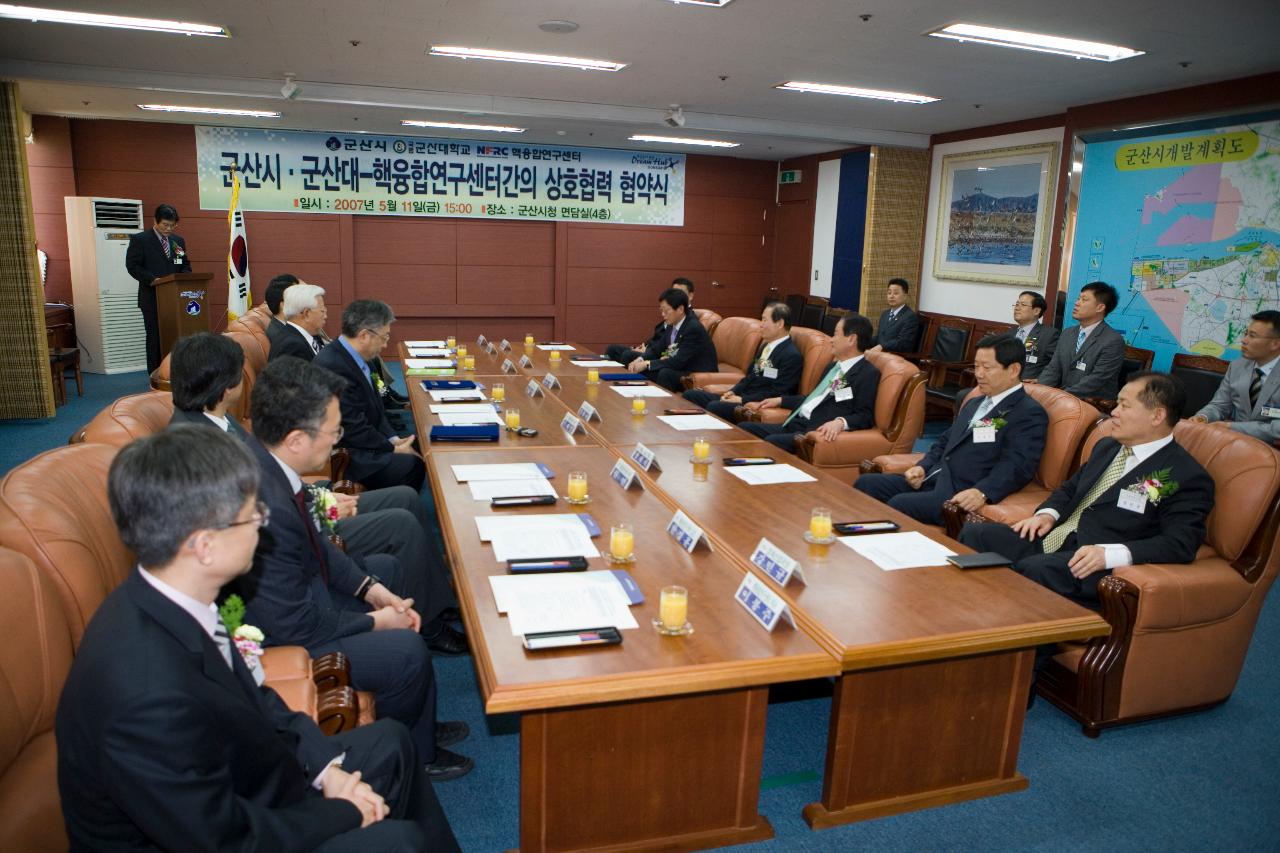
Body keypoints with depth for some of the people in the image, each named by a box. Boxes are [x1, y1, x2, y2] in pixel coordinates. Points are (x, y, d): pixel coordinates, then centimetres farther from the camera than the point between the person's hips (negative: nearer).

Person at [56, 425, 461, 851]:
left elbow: (249, 694, 4)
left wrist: (327, 768, -4)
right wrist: (343, 812, -12)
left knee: (389, 742, 14)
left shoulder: (165, 601, -13)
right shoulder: (148, 696, -38)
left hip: (224, 797, 8)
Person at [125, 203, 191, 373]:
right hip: (152, 299, -4)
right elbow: (132, 266, -6)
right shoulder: (140, 240, -2)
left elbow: (185, 265, 18)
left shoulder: (178, 241, 13)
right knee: (155, 338, 2)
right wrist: (153, 279, -19)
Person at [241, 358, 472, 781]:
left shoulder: (260, 457, -9)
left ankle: (420, 727, 29)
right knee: (406, 651, -16)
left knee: (394, 572, 19)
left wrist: (371, 588, -1)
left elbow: (314, 542, 6)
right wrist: (374, 621, -12)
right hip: (275, 639, -10)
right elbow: (295, 624, -27)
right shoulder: (265, 508, -37)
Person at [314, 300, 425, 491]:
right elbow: (353, 429, -22)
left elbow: (374, 405, 13)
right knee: (412, 465, -18)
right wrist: (393, 449, -11)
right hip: (342, 455, -10)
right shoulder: (334, 367, -25)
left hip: (360, 442, 10)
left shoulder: (350, 356, 5)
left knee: (419, 450, 1)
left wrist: (393, 439, 1)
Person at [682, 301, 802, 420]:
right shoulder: (766, 346, 16)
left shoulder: (792, 356, -13)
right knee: (691, 395, -2)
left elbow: (777, 393, -18)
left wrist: (742, 399, -17)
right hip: (742, 396, 9)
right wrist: (733, 392, 2)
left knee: (714, 407, -32)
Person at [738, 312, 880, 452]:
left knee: (771, 442, -32)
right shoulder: (834, 367, 24)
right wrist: (780, 400, 26)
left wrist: (840, 422, -32)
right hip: (794, 424, 9)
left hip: (817, 431, -9)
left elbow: (865, 415, -13)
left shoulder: (868, 373, -5)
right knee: (743, 428, -2)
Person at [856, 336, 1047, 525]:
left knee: (900, 504, -30)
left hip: (963, 494, -8)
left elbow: (1017, 465, -17)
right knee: (865, 483, -7)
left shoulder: (1030, 414, -4)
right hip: (932, 479, 8)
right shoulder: (974, 403, 24)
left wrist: (982, 492, -34)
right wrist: (923, 467, 6)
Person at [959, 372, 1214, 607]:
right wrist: (1048, 513, 5)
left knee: (1032, 569, -34)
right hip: (1049, 538, 7)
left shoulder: (1188, 476, -5)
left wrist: (1109, 553, -27)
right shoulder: (1106, 446, 18)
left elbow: (1180, 544, -15)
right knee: (974, 534, -10)